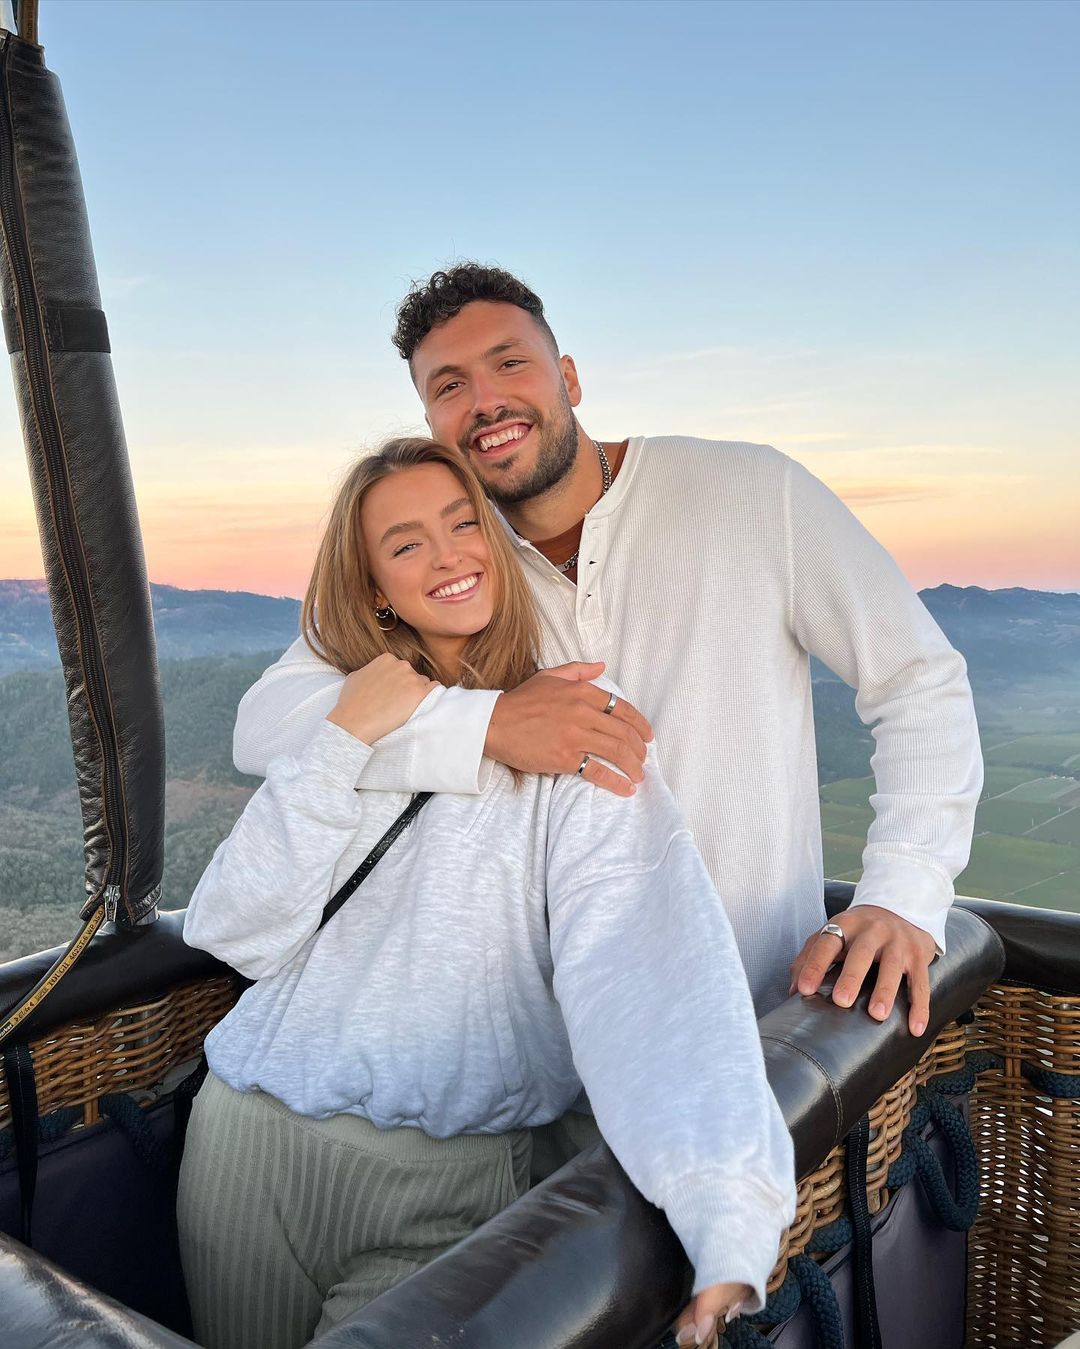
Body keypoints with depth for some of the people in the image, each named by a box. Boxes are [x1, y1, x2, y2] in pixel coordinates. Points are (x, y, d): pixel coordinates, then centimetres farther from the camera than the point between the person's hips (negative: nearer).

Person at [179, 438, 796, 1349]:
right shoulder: (335, 717, 5)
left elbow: (648, 975, -24)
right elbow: (237, 935, -3)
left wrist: (731, 1239, -37)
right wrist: (347, 740, -14)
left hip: (445, 1177, -3)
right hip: (246, 1136, 4)